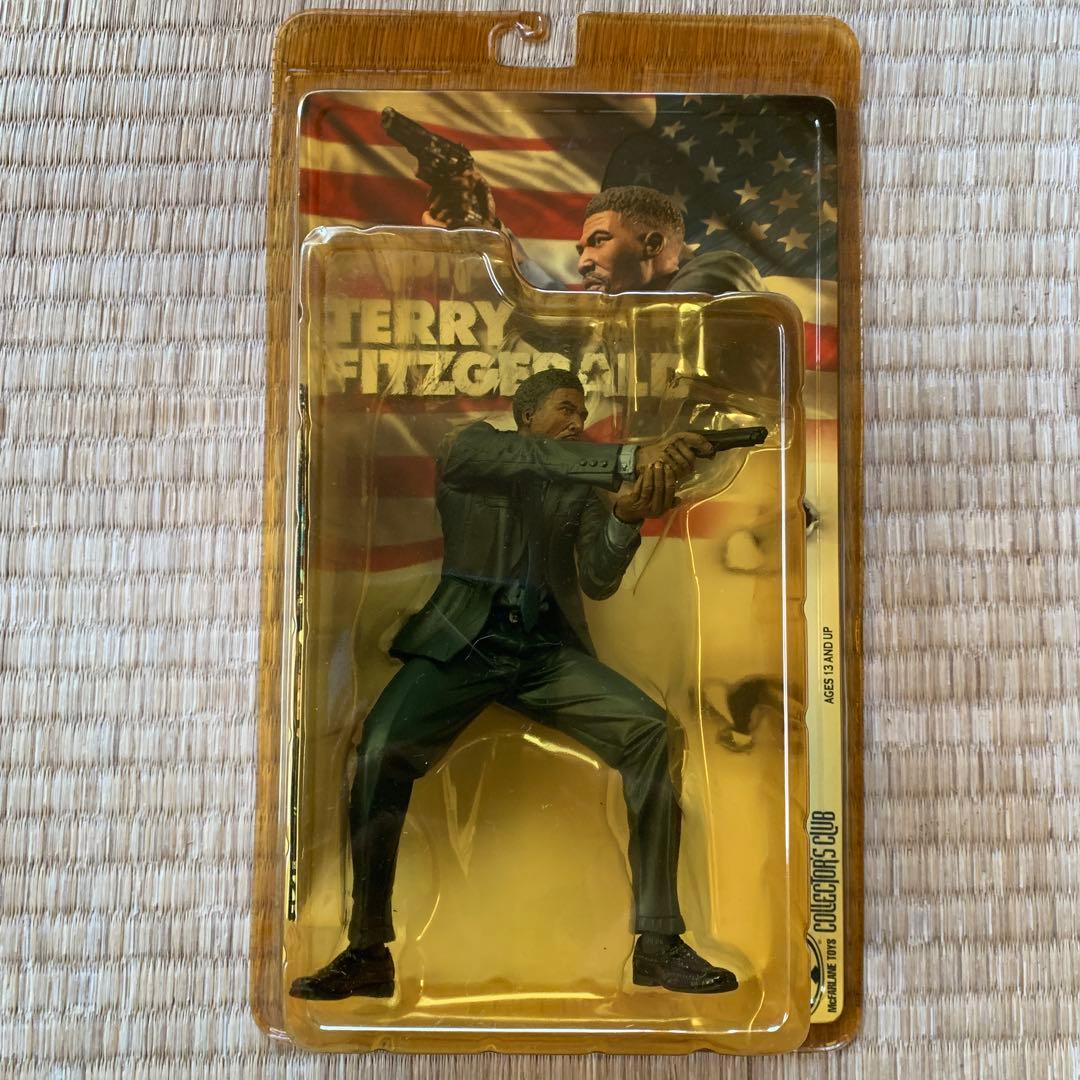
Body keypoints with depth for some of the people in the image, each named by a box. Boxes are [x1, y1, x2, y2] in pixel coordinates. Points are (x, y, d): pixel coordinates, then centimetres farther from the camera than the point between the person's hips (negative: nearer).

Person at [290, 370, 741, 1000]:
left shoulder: (581, 491, 19)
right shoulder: (471, 448, 9)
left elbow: (599, 582, 5)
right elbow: (527, 460, -14)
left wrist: (627, 517, -14)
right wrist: (632, 458, -26)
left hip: (549, 648, 3)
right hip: (464, 639, -3)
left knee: (649, 729, -20)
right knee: (380, 752, -27)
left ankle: (658, 944, -12)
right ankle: (368, 953, -10)